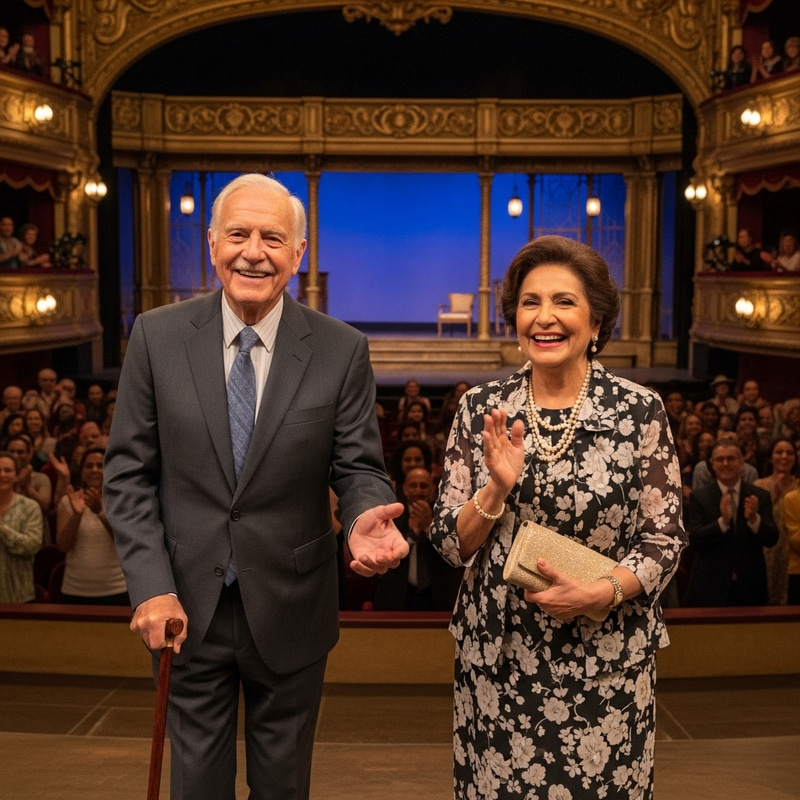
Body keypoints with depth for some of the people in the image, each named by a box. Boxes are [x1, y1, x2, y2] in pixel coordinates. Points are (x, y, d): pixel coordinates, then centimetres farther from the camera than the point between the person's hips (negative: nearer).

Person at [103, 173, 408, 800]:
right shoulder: (157, 336, -5)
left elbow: (359, 467, -5)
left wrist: (364, 517, -29)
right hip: (184, 606, 1)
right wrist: (152, 587, -10)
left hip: (289, 608, 0)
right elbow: (129, 473, -3)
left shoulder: (342, 350, -8)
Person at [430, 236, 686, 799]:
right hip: (496, 661, 2)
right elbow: (450, 544, 0)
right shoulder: (481, 409, -2)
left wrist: (599, 592, -19)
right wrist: (498, 488, -18)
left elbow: (664, 540, -2)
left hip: (605, 663, -1)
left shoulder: (641, 411, -7)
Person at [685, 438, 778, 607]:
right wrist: (723, 521, -25)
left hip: (750, 588, 2)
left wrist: (754, 519, -23)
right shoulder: (698, 497, -2)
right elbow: (694, 540, -11)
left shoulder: (760, 496, 2)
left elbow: (771, 539, -4)